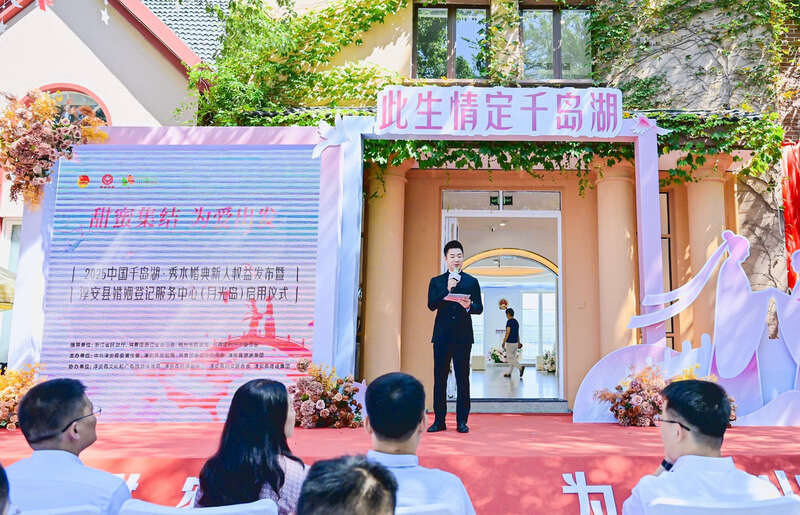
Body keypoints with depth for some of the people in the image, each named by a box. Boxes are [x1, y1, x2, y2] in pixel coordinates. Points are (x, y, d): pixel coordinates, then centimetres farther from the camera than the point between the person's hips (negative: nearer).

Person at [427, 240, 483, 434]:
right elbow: (431, 305, -2)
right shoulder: (436, 281, 11)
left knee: (463, 378, 0)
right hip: (442, 336, 1)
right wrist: (447, 290, -12)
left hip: (463, 336, 0)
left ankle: (462, 421, 6)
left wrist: (469, 306, -17)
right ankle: (439, 420, 8)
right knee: (439, 378, 1)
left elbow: (479, 308, 4)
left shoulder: (472, 282, 11)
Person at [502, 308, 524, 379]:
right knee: (512, 357, 11)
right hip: (515, 342, 9)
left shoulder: (509, 321, -15)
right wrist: (519, 342, 22)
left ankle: (521, 367, -20)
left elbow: (507, 333, -19)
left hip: (510, 343, -9)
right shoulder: (516, 322, 10)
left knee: (510, 358, -4)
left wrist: (503, 342, -14)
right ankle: (509, 373, 14)